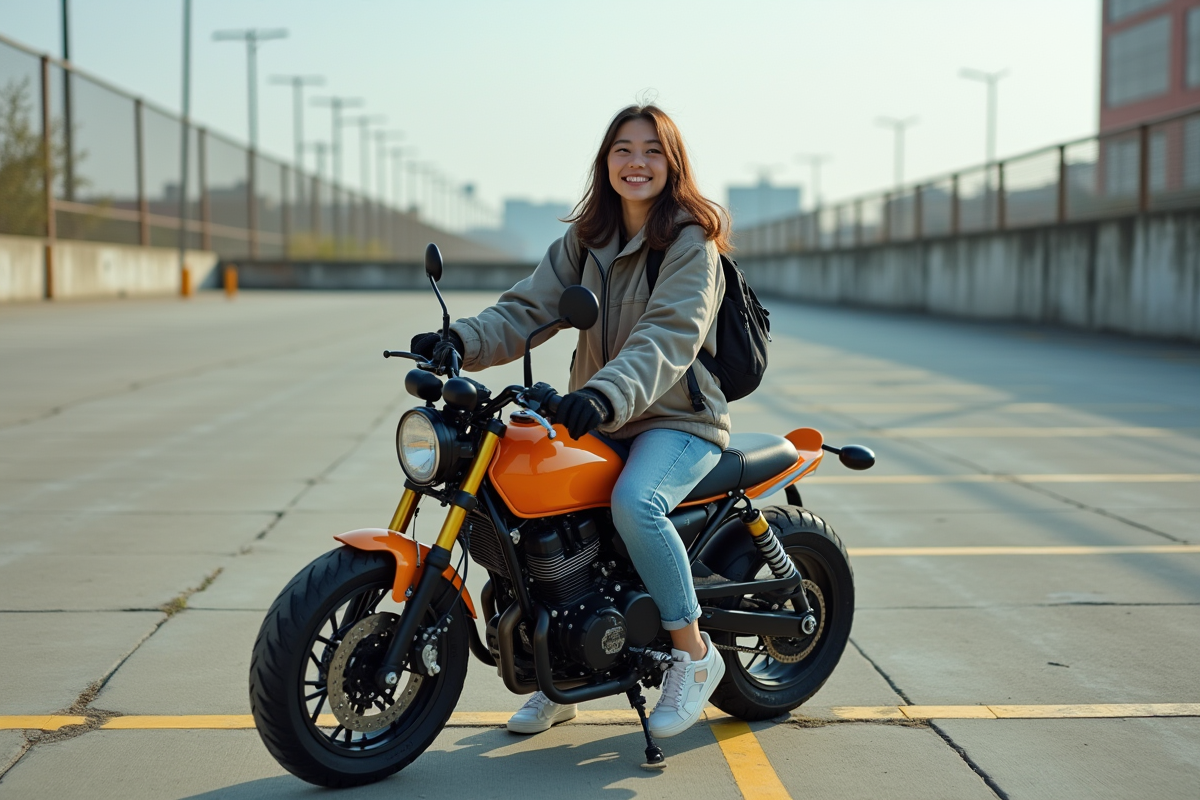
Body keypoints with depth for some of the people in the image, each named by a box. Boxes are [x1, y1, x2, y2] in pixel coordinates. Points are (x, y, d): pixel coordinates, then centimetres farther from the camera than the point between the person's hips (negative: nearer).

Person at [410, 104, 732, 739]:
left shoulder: (692, 243, -10)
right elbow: (529, 310, 1)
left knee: (634, 502, -35)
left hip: (679, 419, -6)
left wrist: (607, 394, -43)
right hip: (597, 418, 7)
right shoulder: (585, 240, 11)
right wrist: (462, 341, -19)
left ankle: (693, 654, -14)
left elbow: (668, 336, -25)